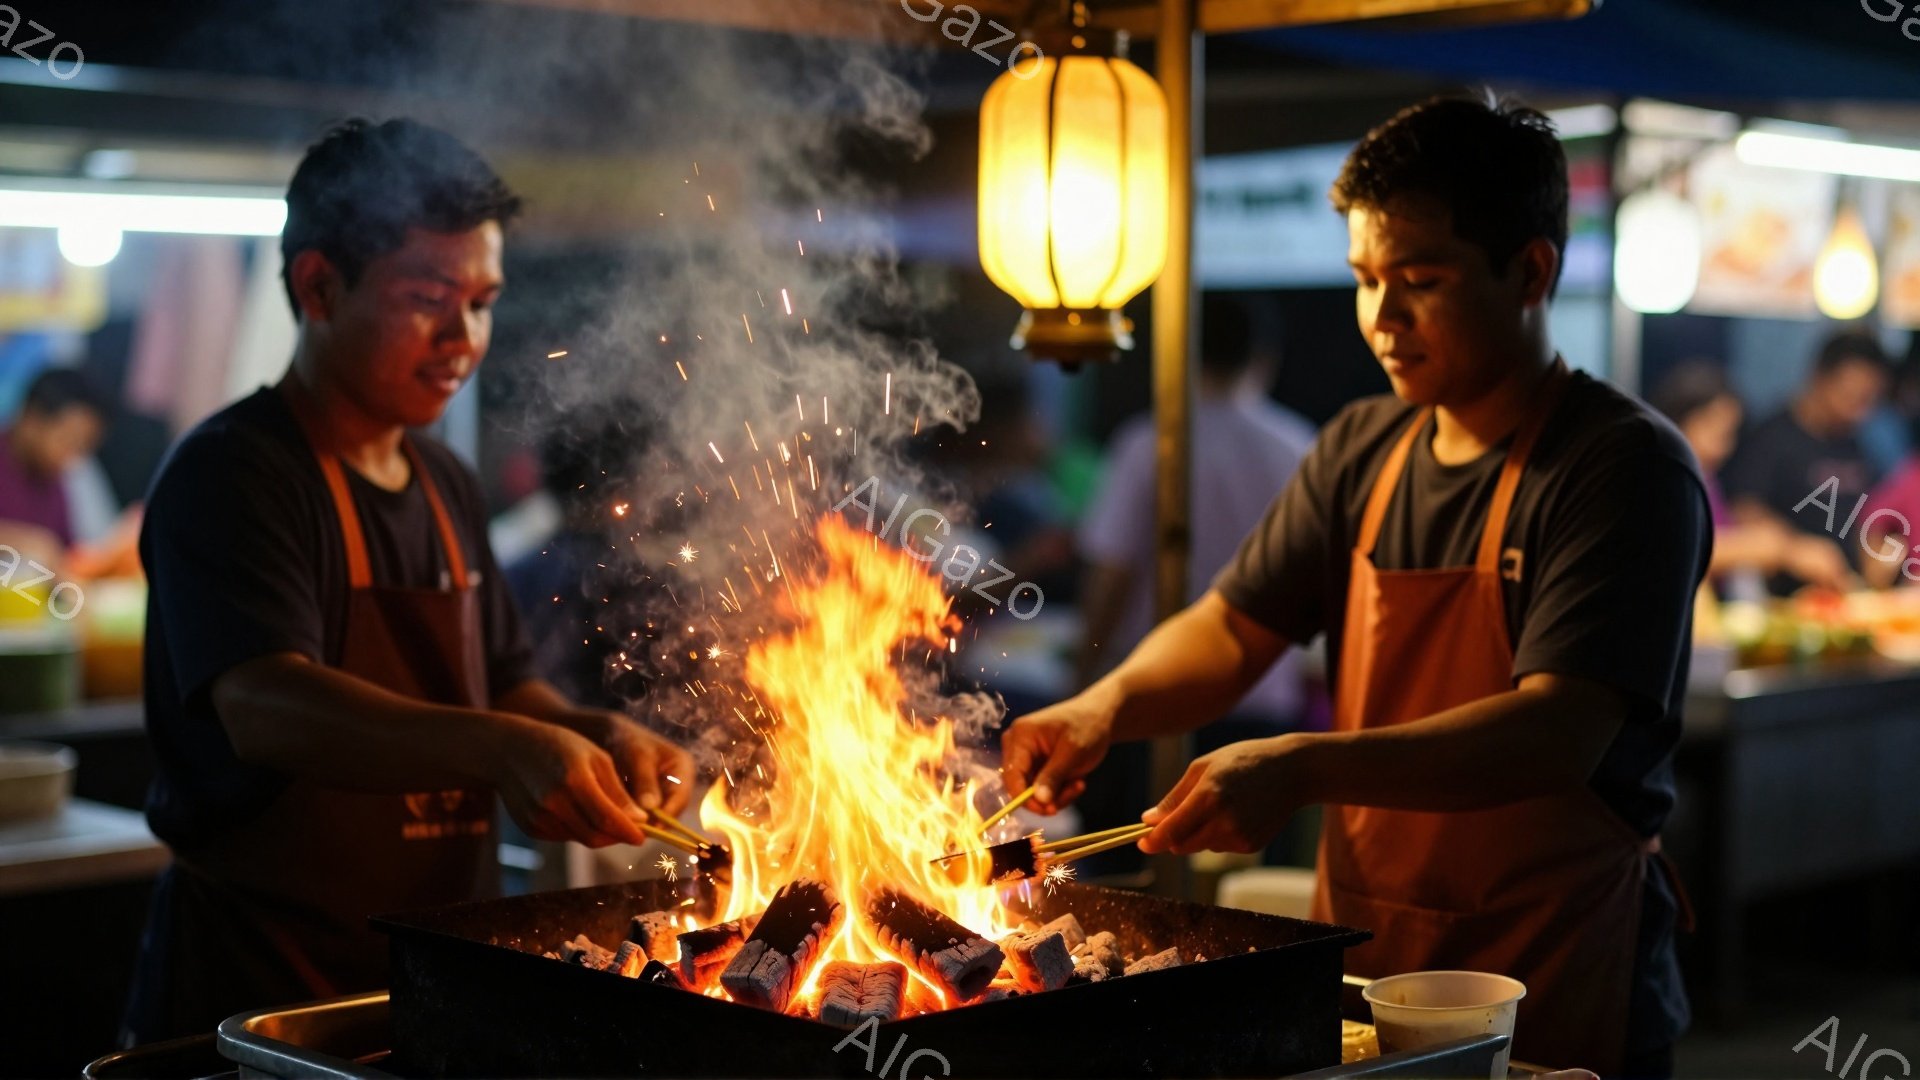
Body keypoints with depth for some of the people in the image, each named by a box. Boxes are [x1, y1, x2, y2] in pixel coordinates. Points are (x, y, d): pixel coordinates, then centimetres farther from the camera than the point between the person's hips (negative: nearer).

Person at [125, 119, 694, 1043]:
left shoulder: (446, 487, 12)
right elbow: (265, 707, -30)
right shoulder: (231, 474, -14)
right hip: (258, 986, -7)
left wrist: (598, 737, 0)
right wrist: (503, 748, -43)